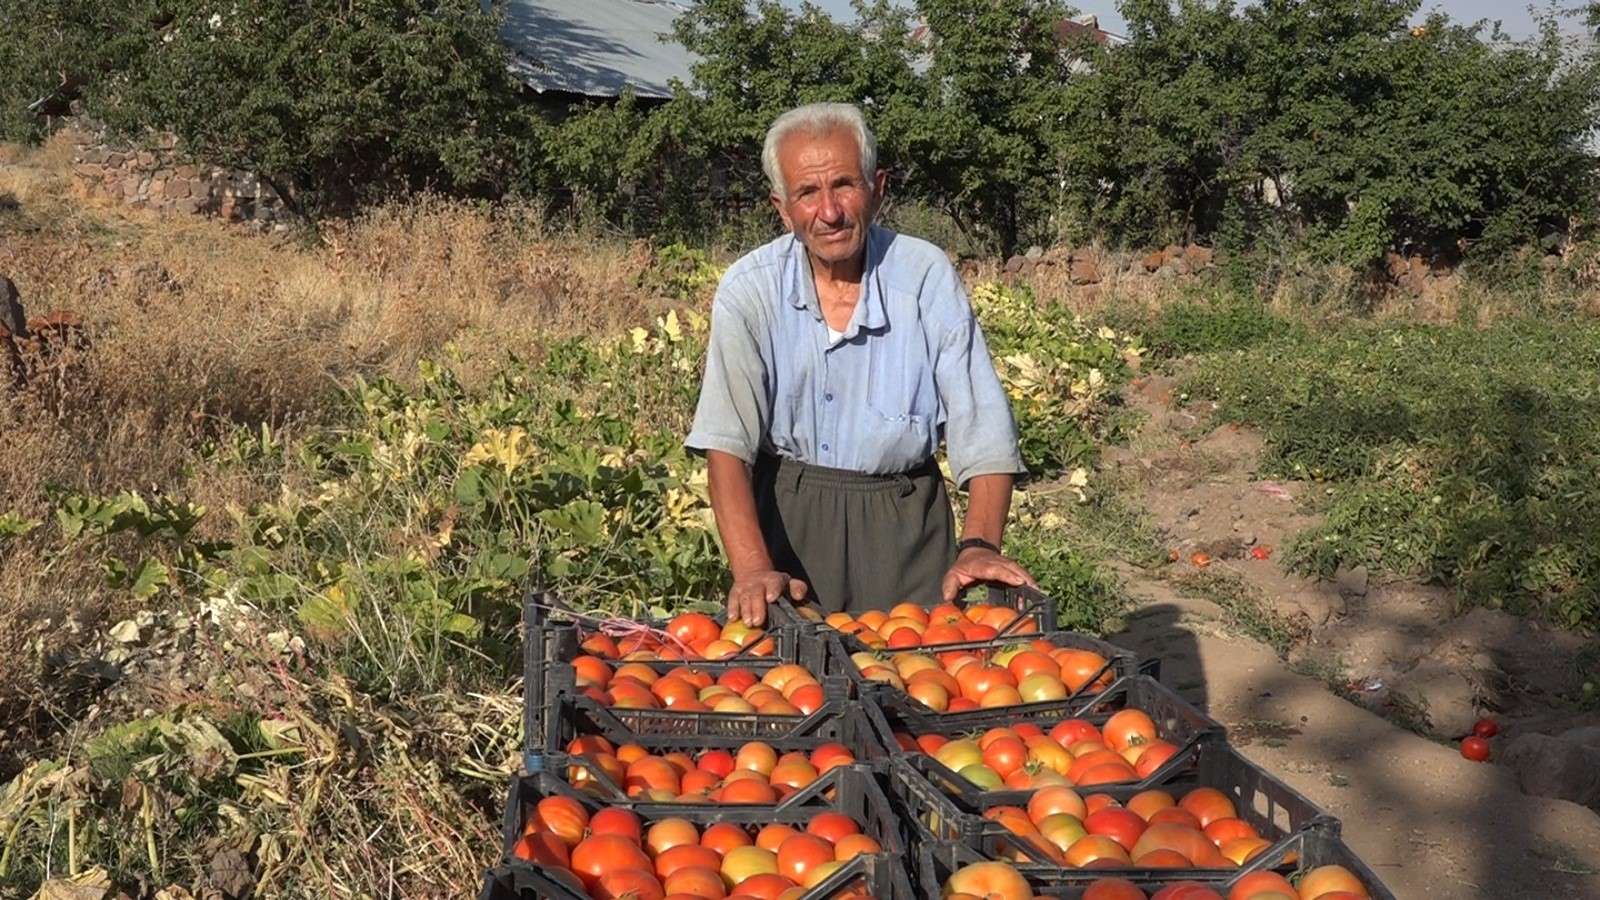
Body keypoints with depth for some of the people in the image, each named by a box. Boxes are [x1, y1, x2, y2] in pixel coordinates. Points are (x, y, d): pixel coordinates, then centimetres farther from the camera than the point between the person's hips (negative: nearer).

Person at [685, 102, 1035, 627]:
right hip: (785, 516, 0)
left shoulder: (927, 275, -7)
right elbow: (726, 444, -14)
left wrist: (979, 544, -24)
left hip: (905, 522, 1)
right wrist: (753, 568, -28)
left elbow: (984, 432, -8)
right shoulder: (749, 290, -7)